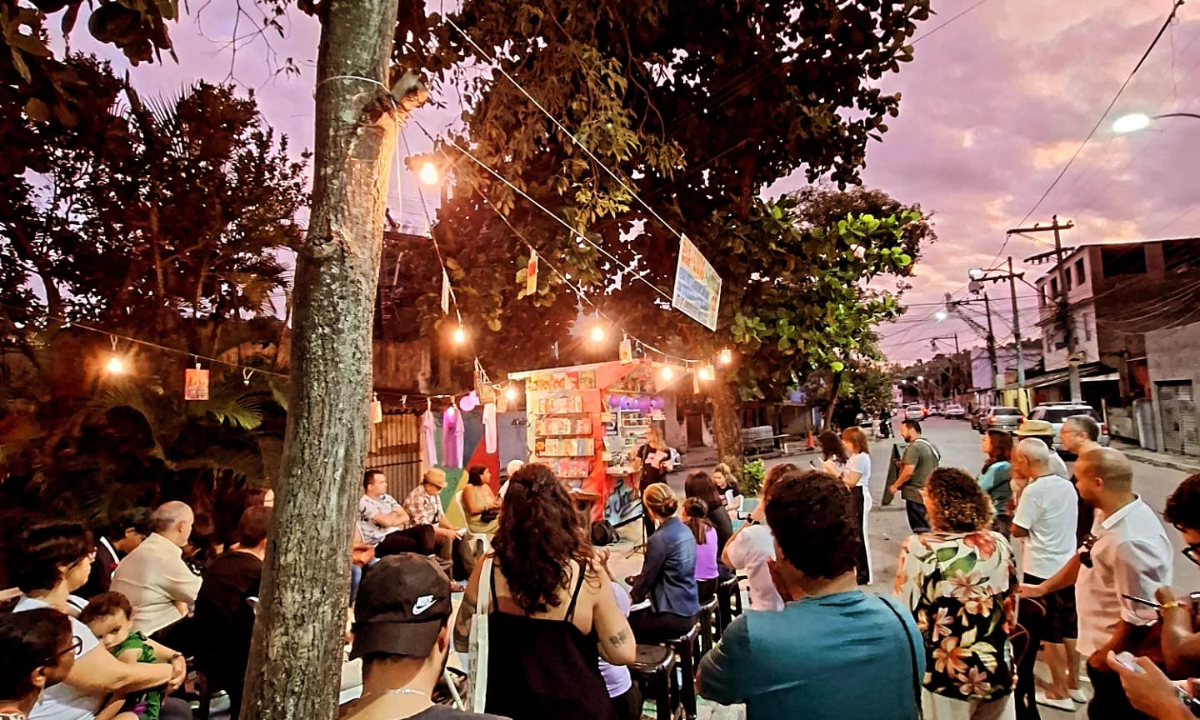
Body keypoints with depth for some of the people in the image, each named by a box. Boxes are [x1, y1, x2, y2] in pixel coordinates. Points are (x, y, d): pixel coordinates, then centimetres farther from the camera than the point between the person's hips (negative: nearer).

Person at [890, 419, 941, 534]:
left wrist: (895, 486, -11)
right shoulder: (931, 446, 13)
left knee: (920, 529, -3)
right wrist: (904, 464, 18)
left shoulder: (914, 447, -18)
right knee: (927, 528, 15)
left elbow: (908, 472, -24)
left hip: (916, 494, -9)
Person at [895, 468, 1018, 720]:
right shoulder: (999, 544, -4)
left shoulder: (919, 549, -18)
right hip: (998, 672, 4)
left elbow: (904, 615, -13)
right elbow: (1011, 615, 5)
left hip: (948, 676, -3)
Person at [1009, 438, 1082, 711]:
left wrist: (1020, 489, -7)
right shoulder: (1066, 485, 3)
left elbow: (1018, 530, -14)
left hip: (1043, 571, -8)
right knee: (1069, 629, 19)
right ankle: (1073, 685, 31)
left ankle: (1060, 693, 15)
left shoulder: (1034, 490, -21)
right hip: (1068, 567, 8)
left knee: (1049, 632, 6)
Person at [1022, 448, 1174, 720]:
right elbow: (1086, 558, 11)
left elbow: (1140, 616, -28)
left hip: (1117, 659, -9)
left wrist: (1105, 655, -15)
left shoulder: (1130, 541, -34)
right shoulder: (1110, 515, -5)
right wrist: (1043, 588, 14)